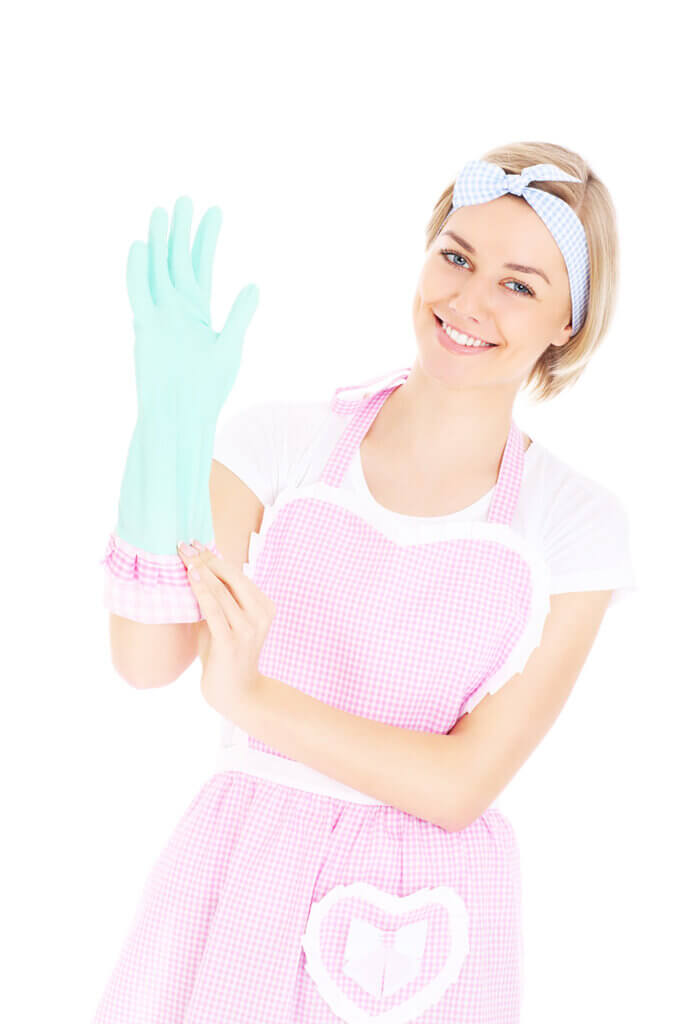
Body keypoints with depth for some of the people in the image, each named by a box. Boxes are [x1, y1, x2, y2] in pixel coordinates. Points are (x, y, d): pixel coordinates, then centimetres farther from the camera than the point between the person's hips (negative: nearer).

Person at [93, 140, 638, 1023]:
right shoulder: (284, 442, -5)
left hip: (422, 914, 0)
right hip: (237, 882, 1)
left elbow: (463, 785, -12)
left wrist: (249, 693, -23)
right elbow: (147, 661, -14)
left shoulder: (577, 527, -7)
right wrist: (167, 441, -26)